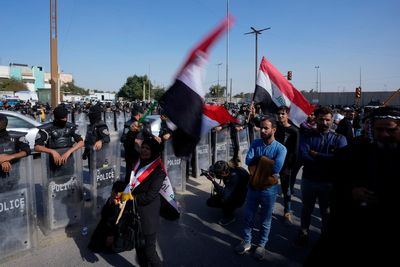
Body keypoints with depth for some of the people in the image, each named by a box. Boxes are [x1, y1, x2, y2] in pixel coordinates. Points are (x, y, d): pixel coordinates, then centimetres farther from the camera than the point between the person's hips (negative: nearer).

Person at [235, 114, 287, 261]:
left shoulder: (280, 148, -15)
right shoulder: (255, 143, -4)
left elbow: (276, 170, -28)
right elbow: (248, 160, -16)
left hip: (269, 190, -3)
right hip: (253, 186, 3)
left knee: (265, 221, 15)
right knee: (248, 217, 15)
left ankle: (261, 245, 36)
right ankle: (246, 242, 36)